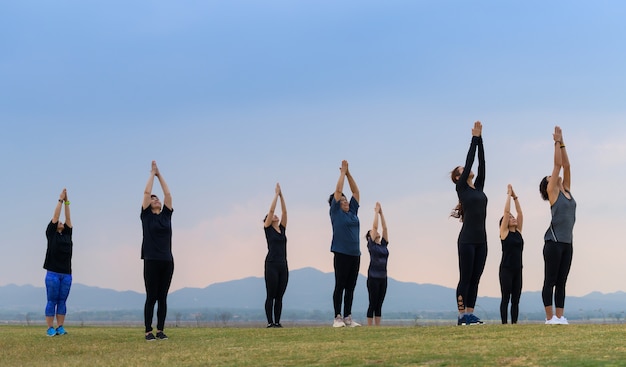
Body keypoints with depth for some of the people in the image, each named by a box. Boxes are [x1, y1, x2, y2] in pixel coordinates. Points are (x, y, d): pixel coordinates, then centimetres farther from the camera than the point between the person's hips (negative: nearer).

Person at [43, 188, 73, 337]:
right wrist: (60, 200, 4)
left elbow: (68, 218, 11)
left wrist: (67, 202, 10)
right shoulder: (51, 234, 4)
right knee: (52, 301, -3)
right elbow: (55, 216, 0)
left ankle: (60, 327, 8)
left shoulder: (67, 234, 15)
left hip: (66, 274, 5)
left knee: (62, 301, 5)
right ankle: (50, 328, -1)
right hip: (53, 273, -5)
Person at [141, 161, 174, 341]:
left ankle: (160, 330, 11)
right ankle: (148, 331, 1)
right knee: (151, 297, -3)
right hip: (152, 261, -4)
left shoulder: (166, 215, 13)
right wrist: (152, 174, 6)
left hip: (167, 261, 4)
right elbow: (146, 192, -2)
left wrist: (160, 175, 16)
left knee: (162, 298, 6)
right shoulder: (146, 216, 2)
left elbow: (168, 194, 11)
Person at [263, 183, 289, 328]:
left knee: (279, 296, 7)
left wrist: (281, 195, 7)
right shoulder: (268, 229, 0)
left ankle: (277, 322, 10)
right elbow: (271, 209, -6)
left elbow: (284, 211, 10)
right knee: (271, 295, -3)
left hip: (283, 265, 6)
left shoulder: (282, 229, 15)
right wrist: (276, 194, -1)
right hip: (271, 264, -6)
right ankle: (270, 322, 1)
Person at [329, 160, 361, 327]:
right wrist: (343, 172, 1)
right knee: (340, 286, -3)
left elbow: (355, 191, 15)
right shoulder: (336, 212, -1)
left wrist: (348, 173, 10)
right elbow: (338, 191, -6)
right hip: (341, 254, -6)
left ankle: (348, 317, 11)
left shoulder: (353, 212, 13)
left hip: (355, 254, 6)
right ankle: (337, 318, 0)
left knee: (351, 287, 7)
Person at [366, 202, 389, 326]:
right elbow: (374, 226, -6)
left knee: (379, 305, 7)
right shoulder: (371, 244, -3)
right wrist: (376, 212, 1)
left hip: (383, 278, 6)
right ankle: (369, 328, -1)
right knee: (373, 304, -4)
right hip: (373, 277, -6)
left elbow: (384, 227, 9)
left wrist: (381, 213, 8)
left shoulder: (384, 244, 12)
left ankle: (378, 327, 8)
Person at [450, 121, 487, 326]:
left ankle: (470, 313, 11)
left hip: (481, 239, 7)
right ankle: (462, 315, -1)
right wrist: (475, 138, -2)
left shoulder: (478, 187, 16)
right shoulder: (461, 188, -2)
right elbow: (469, 160, -5)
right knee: (466, 278, -4)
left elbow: (481, 163, 12)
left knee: (475, 279, 7)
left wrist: (481, 138, 8)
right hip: (467, 239, -7)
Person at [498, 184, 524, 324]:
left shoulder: (518, 232, 13)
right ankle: (504, 323, -1)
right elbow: (506, 211, -8)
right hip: (506, 269, -6)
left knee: (516, 299, 6)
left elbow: (520, 213, 10)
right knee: (506, 298, -3)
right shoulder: (504, 232, -2)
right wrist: (509, 195, -2)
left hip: (517, 269, 6)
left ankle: (514, 323, 8)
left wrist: (515, 197, 9)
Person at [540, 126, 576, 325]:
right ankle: (550, 317, -1)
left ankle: (560, 316, 7)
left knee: (561, 282, 6)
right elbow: (557, 164, -3)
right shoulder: (552, 192, -2)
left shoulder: (566, 191, 15)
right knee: (550, 280, -3)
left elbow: (566, 166, 12)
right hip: (553, 241, -7)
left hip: (567, 242, 7)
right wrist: (557, 142, 2)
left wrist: (562, 143, 12)